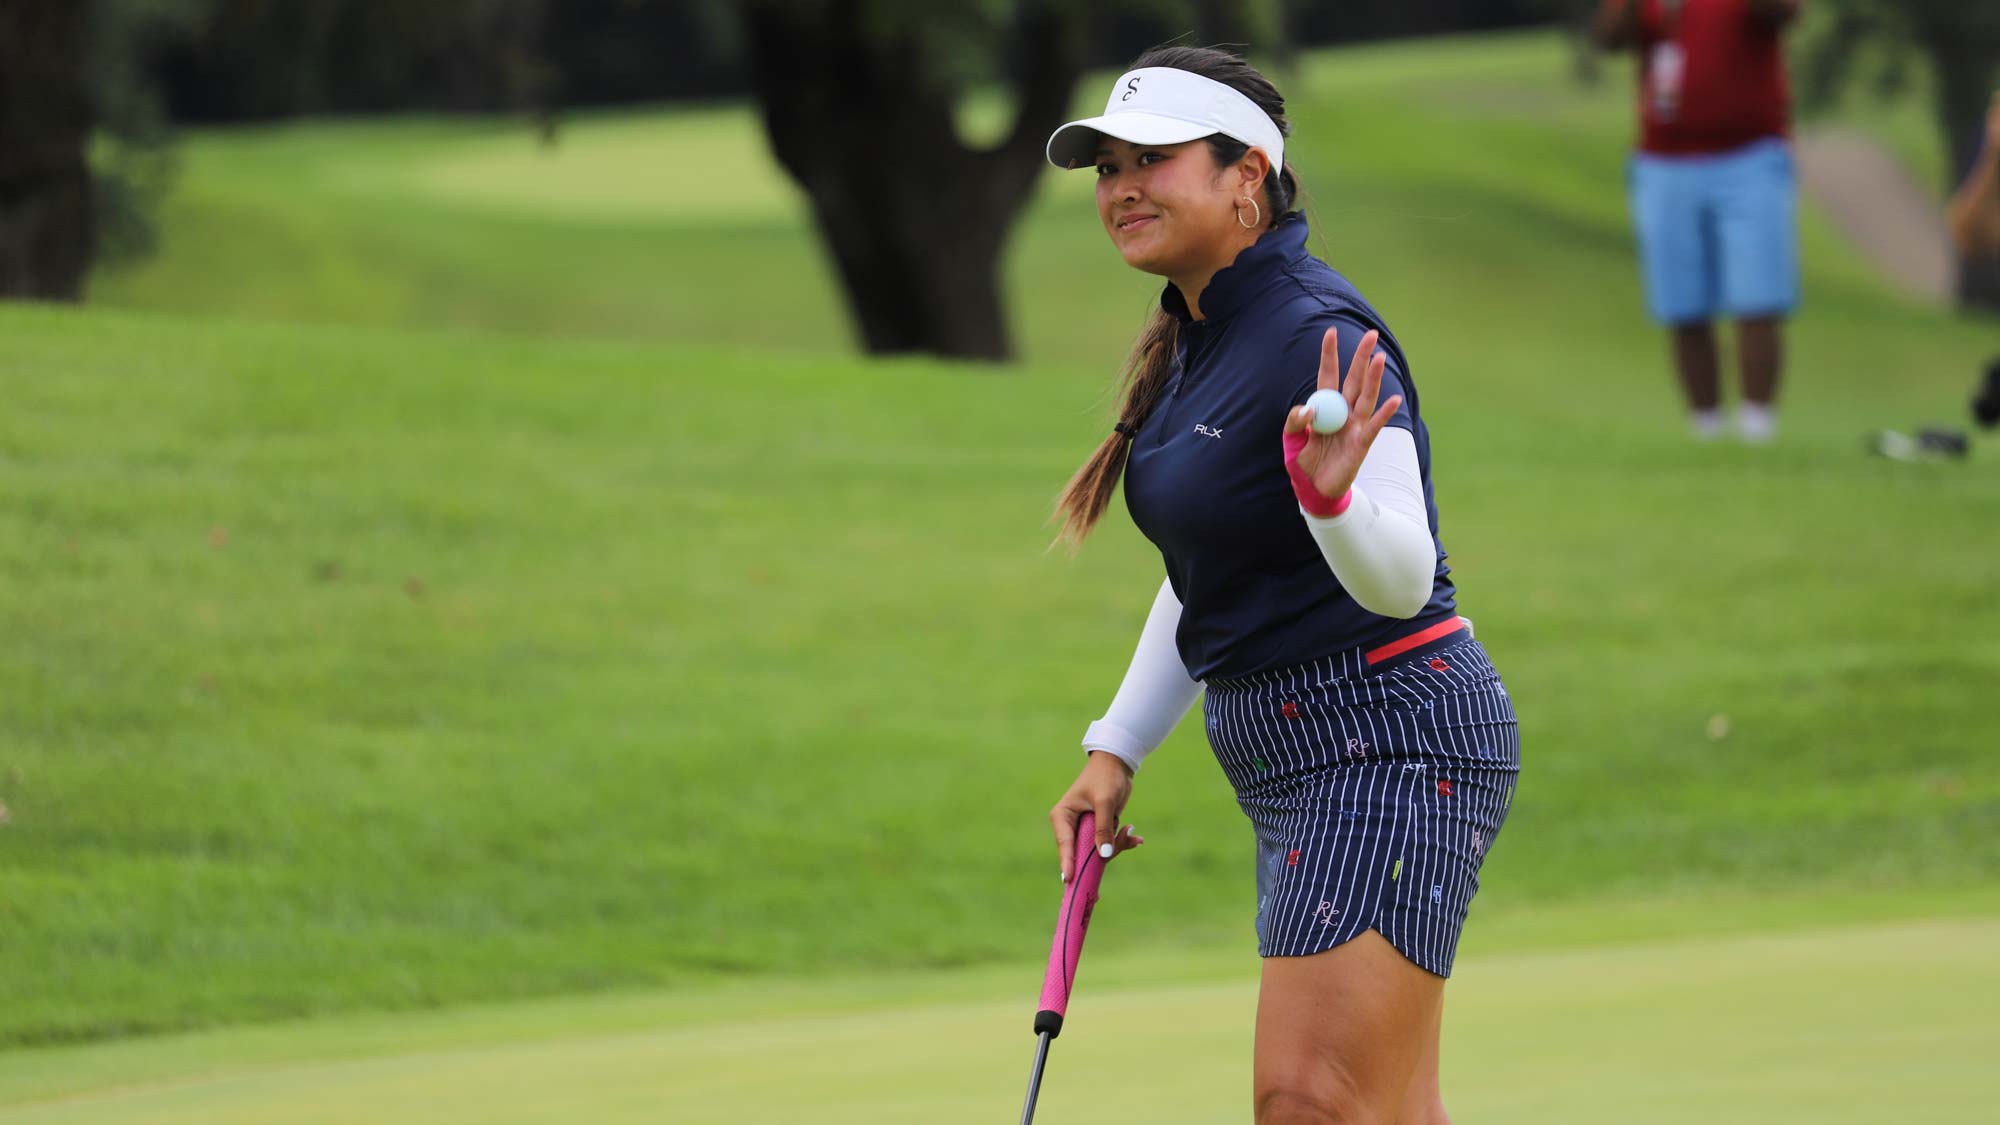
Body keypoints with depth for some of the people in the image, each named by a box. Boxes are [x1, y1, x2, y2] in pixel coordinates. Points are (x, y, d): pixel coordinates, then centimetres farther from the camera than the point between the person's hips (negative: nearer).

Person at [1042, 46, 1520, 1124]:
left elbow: (1399, 581, -24)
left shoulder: (1320, 340, -17)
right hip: (1297, 755, 10)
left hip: (1388, 744, -10)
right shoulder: (1194, 343, 12)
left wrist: (1331, 494, -43)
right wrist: (1116, 749, 19)